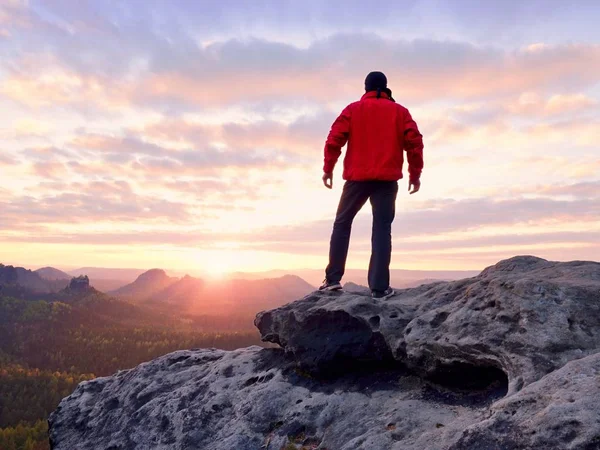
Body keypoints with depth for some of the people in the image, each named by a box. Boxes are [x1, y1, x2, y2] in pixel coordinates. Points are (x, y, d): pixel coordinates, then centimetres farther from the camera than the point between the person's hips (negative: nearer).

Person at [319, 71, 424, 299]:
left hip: (357, 177, 0)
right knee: (382, 229, 1)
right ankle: (380, 287, -5)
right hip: (387, 179, 1)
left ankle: (333, 278, 6)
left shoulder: (353, 109, 8)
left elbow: (335, 139, -1)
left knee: (342, 223, 11)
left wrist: (328, 168, 5)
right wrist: (415, 173, 9)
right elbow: (414, 142, 4)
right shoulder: (399, 111, 11)